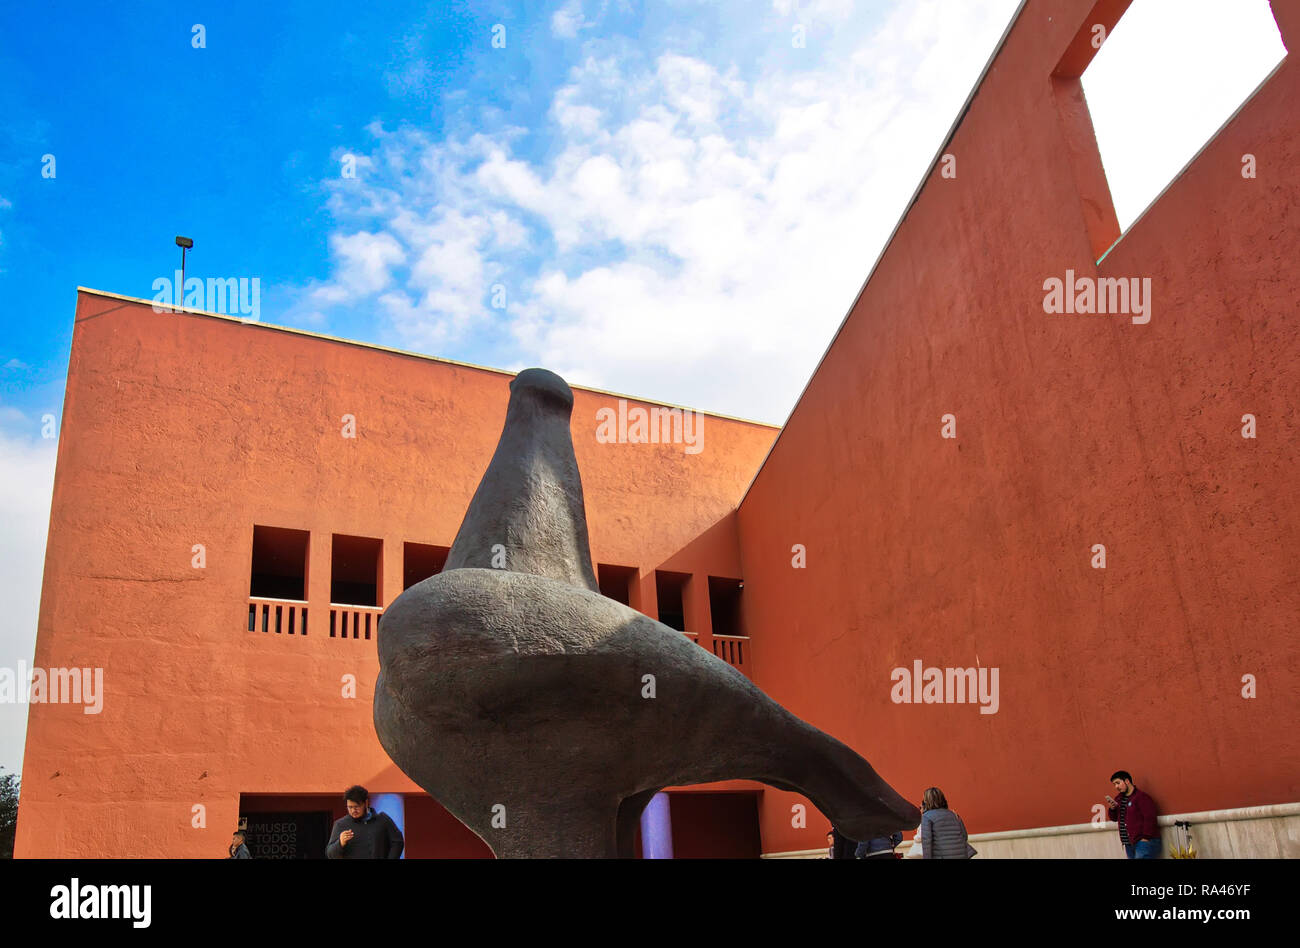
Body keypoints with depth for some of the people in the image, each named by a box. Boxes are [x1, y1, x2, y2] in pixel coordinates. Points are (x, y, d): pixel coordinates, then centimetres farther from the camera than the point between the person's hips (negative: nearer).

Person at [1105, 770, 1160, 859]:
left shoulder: (1141, 797, -9)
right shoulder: (1120, 799, 16)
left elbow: (1149, 819, -16)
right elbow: (1114, 818, 23)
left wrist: (1145, 838, -19)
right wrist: (1112, 809, 2)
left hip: (1144, 842, -7)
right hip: (1129, 844, 7)